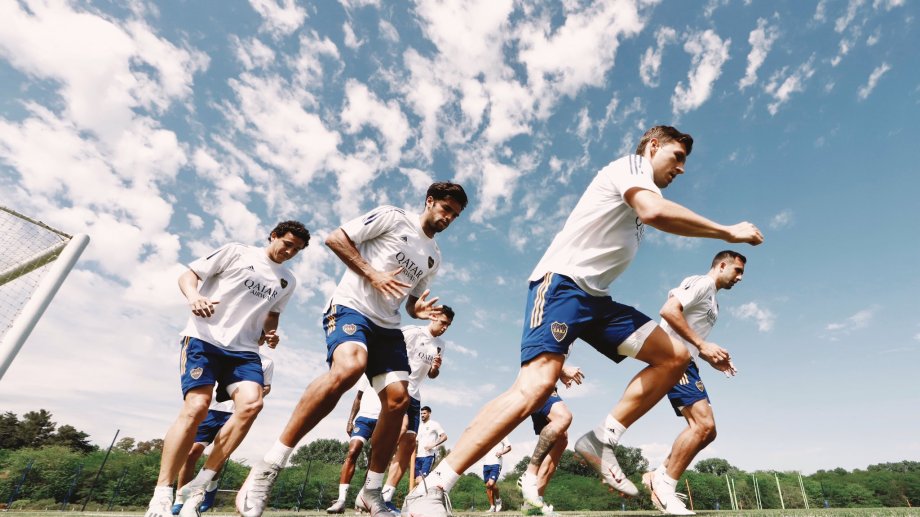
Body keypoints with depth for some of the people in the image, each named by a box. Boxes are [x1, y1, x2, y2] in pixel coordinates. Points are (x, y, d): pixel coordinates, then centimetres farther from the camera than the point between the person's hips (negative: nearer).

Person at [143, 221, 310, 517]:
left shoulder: (288, 281, 15)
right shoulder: (236, 252, 2)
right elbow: (188, 275, 2)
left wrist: (270, 334, 6)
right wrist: (194, 297, -20)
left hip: (244, 350, 4)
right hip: (205, 338, -3)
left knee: (252, 403, -20)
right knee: (196, 407, -18)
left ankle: (197, 488, -9)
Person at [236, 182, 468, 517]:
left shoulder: (434, 256, 19)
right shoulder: (392, 217, 0)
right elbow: (335, 239, -4)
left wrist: (418, 311, 1)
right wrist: (372, 275, -12)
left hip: (387, 325, 7)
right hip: (351, 306, -7)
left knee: (399, 399, -7)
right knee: (349, 366, -35)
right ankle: (268, 467, -23)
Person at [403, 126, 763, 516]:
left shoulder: (640, 191, 29)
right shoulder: (633, 164, 2)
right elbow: (655, 211, -20)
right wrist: (727, 232, -10)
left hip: (595, 296, 10)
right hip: (562, 280, -10)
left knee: (674, 357, 5)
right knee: (537, 385, -27)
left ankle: (601, 440, 2)